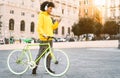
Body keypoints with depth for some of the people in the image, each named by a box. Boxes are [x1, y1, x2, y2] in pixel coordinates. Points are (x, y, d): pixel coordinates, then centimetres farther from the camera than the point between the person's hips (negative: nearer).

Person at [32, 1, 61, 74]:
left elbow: (52, 27, 18)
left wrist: (57, 23, 4)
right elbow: (39, 27, -16)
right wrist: (43, 34, -29)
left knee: (49, 53, 9)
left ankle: (48, 68, 18)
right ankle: (35, 67, 4)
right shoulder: (42, 15, -5)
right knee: (40, 53, -6)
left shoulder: (49, 17, 20)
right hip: (44, 38, -8)